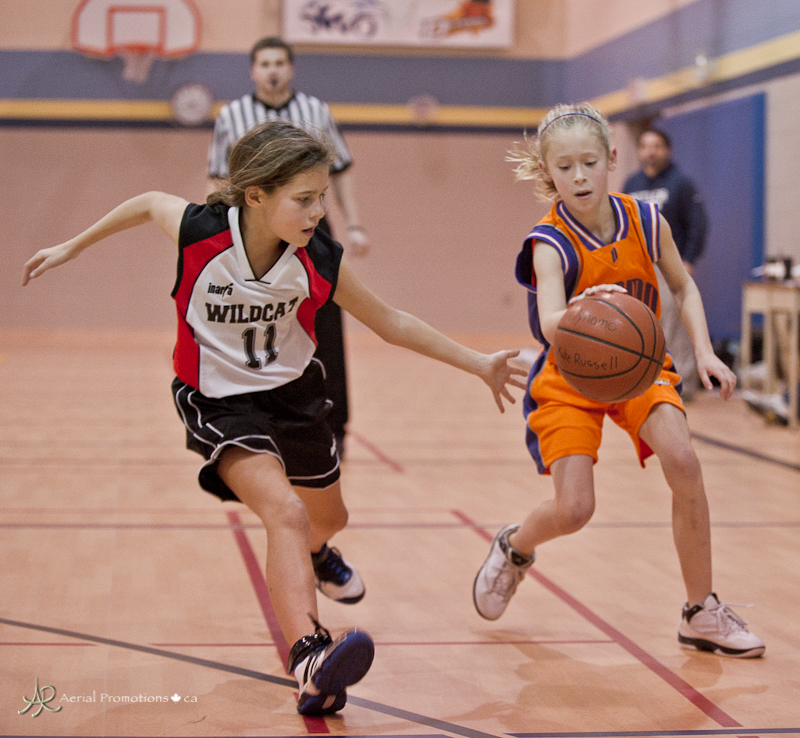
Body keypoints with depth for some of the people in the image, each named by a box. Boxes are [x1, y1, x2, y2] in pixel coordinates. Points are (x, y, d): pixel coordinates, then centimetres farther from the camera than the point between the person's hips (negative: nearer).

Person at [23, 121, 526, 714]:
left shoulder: (320, 261, -20)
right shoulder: (197, 232, -26)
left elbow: (392, 323, -8)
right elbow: (148, 203, -3)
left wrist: (477, 364, -8)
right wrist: (73, 247, 9)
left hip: (294, 390, 4)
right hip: (219, 399, -4)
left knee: (328, 519, 24)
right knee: (285, 511, -29)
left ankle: (313, 554, 62)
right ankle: (309, 656, -39)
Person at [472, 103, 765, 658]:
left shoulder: (647, 222, -12)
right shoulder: (550, 243, -22)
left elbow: (683, 286, 7)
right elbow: (551, 325, -40)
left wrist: (704, 351, -6)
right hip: (571, 377, -2)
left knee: (684, 464, -22)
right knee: (573, 510, -14)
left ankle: (702, 614, -6)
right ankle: (513, 549, 26)